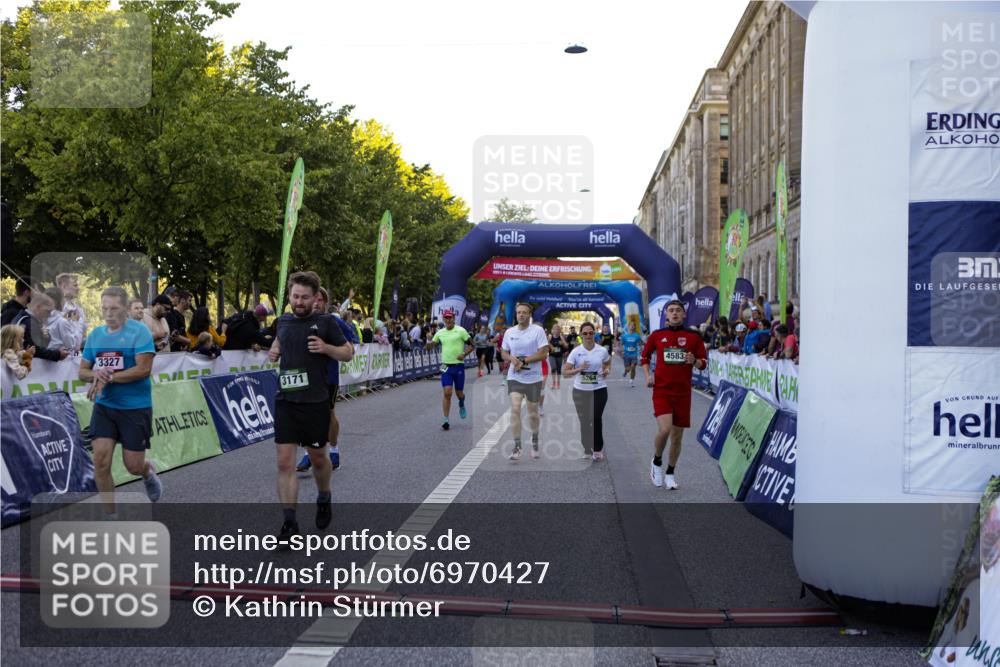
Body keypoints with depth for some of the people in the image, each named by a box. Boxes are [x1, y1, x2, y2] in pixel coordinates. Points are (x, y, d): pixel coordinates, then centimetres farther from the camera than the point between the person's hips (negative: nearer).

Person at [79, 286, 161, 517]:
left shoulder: (139, 331, -9)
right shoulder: (95, 334, 8)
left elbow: (144, 369, -18)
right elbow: (82, 371, 11)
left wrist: (108, 378, -20)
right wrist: (96, 374, -12)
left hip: (136, 408, -4)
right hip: (104, 406, 4)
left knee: (133, 466, 1)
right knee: (101, 460, -7)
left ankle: (148, 472, 40)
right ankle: (111, 515, 7)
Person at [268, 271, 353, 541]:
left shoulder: (325, 322, -4)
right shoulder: (283, 320, 8)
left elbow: (348, 353, 2)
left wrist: (326, 348, -16)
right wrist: (273, 351, 7)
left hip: (315, 401, -3)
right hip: (285, 400, 3)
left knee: (317, 457, 14)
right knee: (285, 462, -4)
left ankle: (323, 500, 42)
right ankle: (290, 523, 2)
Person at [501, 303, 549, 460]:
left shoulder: (538, 331, -7)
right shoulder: (509, 332, 6)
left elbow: (543, 353, -13)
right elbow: (504, 353, 14)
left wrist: (523, 361, -18)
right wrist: (511, 358, -9)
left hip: (533, 378, -2)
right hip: (514, 377, 2)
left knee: (533, 413, 11)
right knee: (515, 409, -14)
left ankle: (534, 441, 37)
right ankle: (517, 446, -9)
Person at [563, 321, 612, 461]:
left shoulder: (602, 351, -1)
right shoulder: (576, 352, -4)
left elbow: (607, 364, 20)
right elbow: (565, 373, -5)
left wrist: (607, 370, -2)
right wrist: (579, 369, -21)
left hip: (599, 390, -1)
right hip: (580, 390, 1)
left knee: (596, 418, -9)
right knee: (584, 421, 7)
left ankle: (598, 449, 7)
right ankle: (587, 450, 23)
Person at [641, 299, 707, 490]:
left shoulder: (693, 336, 2)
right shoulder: (657, 335, 3)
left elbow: (703, 363, 5)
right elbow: (645, 355, 17)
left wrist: (694, 362, -17)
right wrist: (648, 375, 2)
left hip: (683, 392, 2)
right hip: (661, 390, -1)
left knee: (677, 435, 7)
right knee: (664, 429, -20)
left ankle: (670, 473, 26)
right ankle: (657, 462, 9)